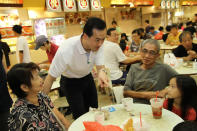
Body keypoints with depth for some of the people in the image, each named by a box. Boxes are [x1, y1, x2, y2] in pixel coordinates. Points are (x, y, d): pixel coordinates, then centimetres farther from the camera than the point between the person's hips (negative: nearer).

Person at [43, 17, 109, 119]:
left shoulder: (98, 45, -24)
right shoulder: (66, 50, -36)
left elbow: (100, 66, -22)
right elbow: (50, 78, -26)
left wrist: (101, 72, -47)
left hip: (87, 78, 5)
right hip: (71, 82, -4)